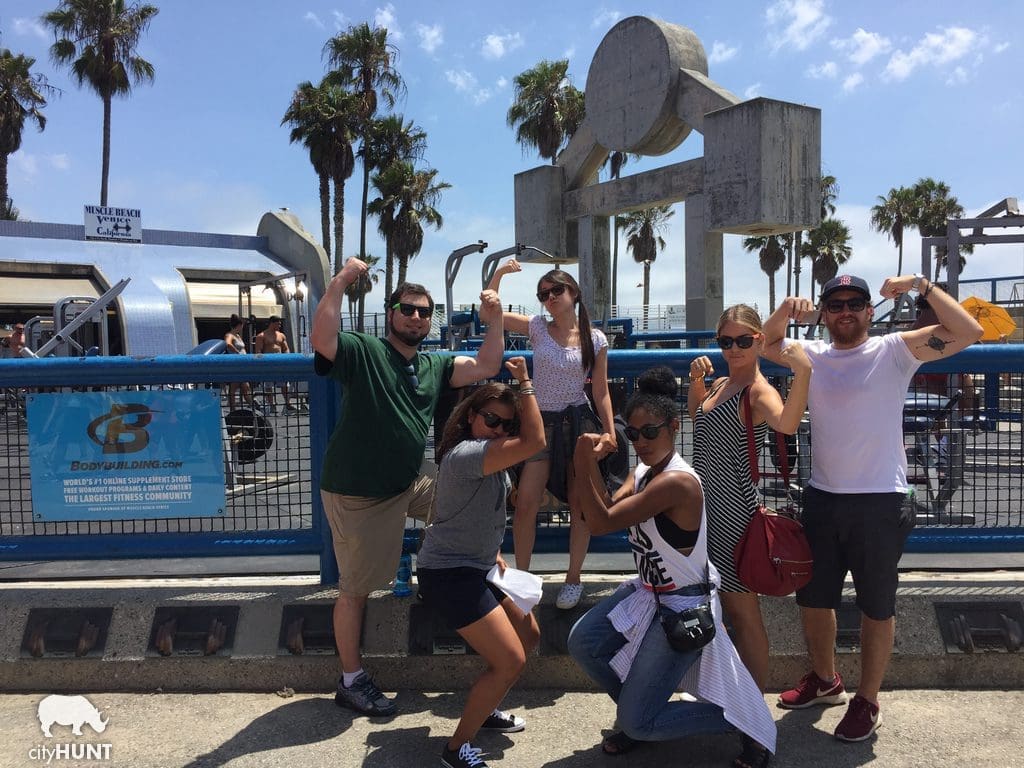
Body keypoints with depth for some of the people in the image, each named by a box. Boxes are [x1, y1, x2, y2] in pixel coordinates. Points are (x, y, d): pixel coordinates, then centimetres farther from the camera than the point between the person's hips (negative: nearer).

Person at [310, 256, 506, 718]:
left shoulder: (434, 367, 9)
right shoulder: (363, 352, -12)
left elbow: (485, 366, 5)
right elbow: (321, 338, -30)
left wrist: (495, 321, -6)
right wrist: (342, 280, -30)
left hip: (408, 487, 7)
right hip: (357, 496, -7)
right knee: (356, 589, 5)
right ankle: (351, 681, 22)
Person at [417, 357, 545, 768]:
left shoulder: (486, 456, 9)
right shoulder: (465, 454, -25)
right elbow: (534, 442, -34)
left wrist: (494, 554, 11)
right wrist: (525, 383, -27)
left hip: (476, 567, 11)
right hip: (449, 574, -11)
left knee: (528, 635, 19)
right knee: (510, 661, -10)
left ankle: (483, 709, 37)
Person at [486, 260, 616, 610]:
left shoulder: (595, 339, 1)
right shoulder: (537, 327, 2)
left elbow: (601, 392, 5)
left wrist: (610, 432, -1)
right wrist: (499, 273, -11)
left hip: (579, 423, 0)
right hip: (541, 422, 1)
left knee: (580, 505, 4)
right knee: (525, 503, -5)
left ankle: (574, 578, 21)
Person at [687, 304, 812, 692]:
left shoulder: (758, 390, -18)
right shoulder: (722, 384, 8)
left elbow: (787, 424, -41)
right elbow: (696, 414, 30)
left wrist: (803, 372, -50)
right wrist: (697, 380, 14)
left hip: (734, 508, -9)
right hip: (709, 504, 10)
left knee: (744, 612, 2)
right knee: (721, 604, 22)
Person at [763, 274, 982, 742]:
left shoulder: (893, 351, -7)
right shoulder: (813, 355, 5)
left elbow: (969, 332, -14)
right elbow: (764, 343, 9)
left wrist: (922, 286, -21)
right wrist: (786, 309, -8)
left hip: (879, 501, -5)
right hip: (822, 497, 5)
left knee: (876, 606, 9)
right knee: (811, 598, 18)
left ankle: (867, 702, 28)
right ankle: (824, 680, 42)